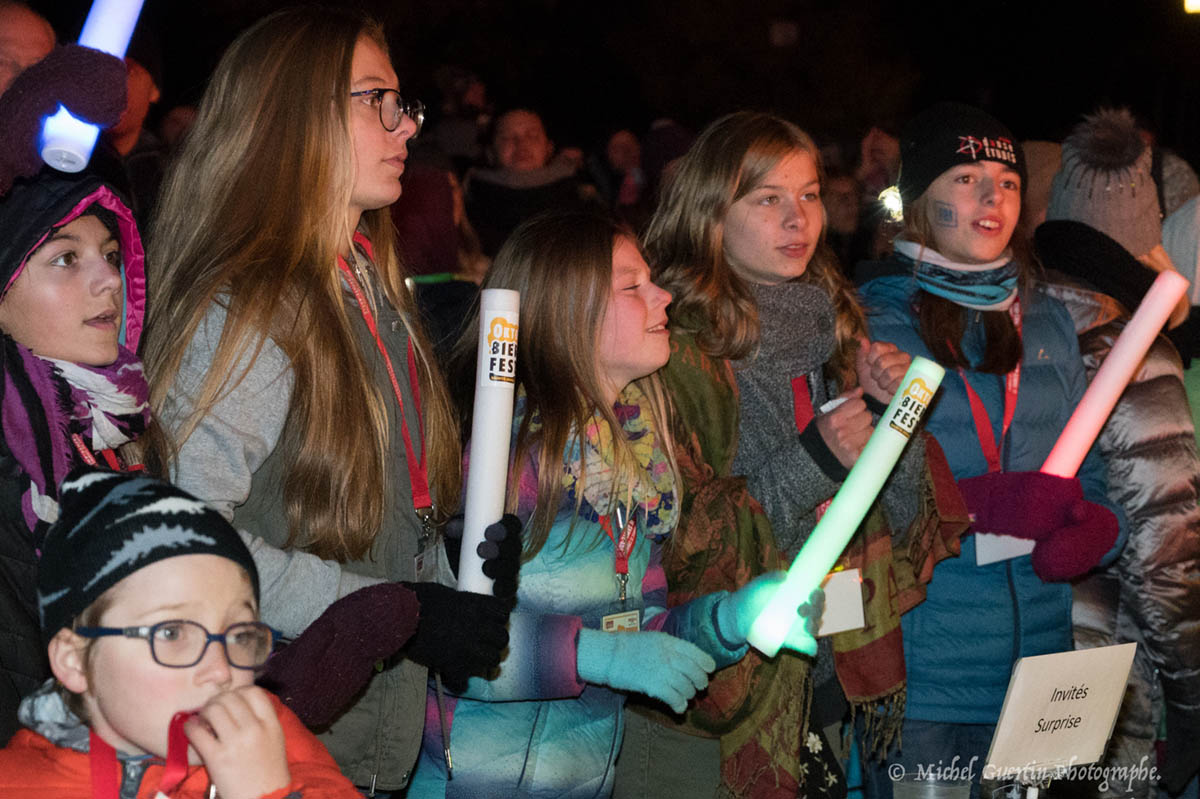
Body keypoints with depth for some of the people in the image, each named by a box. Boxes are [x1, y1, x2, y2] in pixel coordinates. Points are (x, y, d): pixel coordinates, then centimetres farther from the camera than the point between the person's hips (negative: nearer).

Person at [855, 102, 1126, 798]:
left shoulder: (1049, 323, 14)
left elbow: (1089, 470, 15)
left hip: (1037, 656, 5)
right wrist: (975, 506, -22)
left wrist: (1097, 529, -7)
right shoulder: (869, 321, -4)